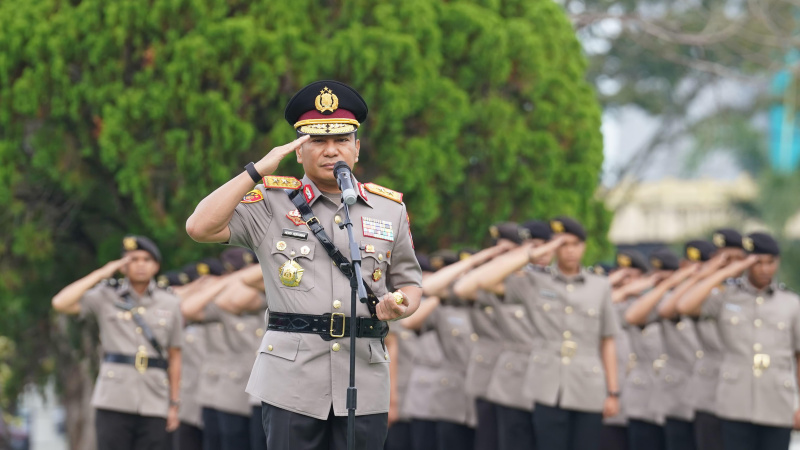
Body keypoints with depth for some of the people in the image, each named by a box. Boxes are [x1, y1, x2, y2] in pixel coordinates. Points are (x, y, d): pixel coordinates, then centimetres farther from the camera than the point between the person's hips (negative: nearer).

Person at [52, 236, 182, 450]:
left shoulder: (170, 304, 12)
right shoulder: (106, 297, 6)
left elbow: (174, 358, 12)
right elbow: (60, 303, -7)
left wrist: (174, 404, 8)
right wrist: (101, 274, -3)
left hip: (154, 404, 2)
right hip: (113, 400, -2)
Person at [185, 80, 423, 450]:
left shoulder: (390, 208, 13)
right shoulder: (273, 202, 5)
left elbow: (410, 281, 21)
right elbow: (200, 228, -7)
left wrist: (400, 306, -3)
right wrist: (258, 170, -8)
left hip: (365, 379, 2)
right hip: (292, 378, -2)